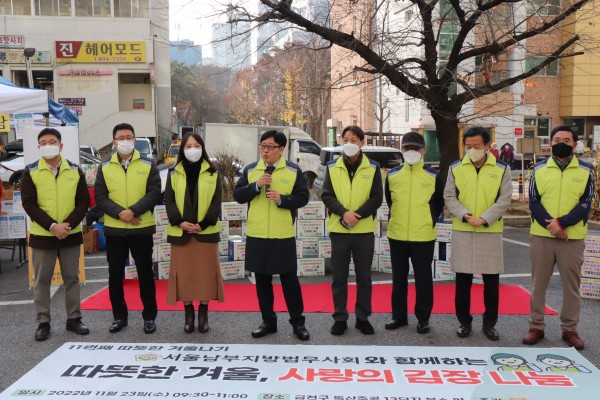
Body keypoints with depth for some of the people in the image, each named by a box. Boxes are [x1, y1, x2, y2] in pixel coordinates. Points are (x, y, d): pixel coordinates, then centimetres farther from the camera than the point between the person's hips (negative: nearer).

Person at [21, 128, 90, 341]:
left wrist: (69, 224, -14)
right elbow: (29, 204, -7)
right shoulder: (31, 172, -1)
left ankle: (73, 319, 20)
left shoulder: (75, 171, 4)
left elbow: (83, 201, 1)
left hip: (71, 234, 2)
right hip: (42, 235, -1)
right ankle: (43, 323, 15)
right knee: (42, 280, 5)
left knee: (72, 278, 9)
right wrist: (52, 226, -18)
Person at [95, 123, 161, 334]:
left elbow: (154, 193, -7)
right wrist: (120, 213, -17)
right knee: (115, 275, 9)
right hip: (114, 230, 2)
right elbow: (100, 198, -1)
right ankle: (119, 316, 23)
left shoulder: (148, 165, 2)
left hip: (142, 229, -2)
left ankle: (149, 316, 16)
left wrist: (133, 210, -19)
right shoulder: (104, 168, 7)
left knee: (145, 273, 5)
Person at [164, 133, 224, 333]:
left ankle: (203, 312, 14)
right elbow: (169, 200, 2)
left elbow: (216, 202, -1)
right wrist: (180, 222, -14)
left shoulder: (212, 174, 4)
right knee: (184, 271, 3)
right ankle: (188, 312, 14)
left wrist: (203, 224, -13)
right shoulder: (174, 173, 8)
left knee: (206, 271, 2)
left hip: (206, 231, -1)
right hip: (181, 232, 1)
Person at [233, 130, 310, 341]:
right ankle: (268, 321, 24)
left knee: (289, 279, 4)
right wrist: (256, 185, -14)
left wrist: (282, 199, -18)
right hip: (256, 235, 3)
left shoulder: (293, 171, 0)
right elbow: (238, 195, 1)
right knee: (262, 280, 11)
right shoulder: (250, 170, 6)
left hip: (283, 236, -3)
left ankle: (298, 322, 16)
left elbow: (303, 197, -3)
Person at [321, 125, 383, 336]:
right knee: (339, 277, 6)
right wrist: (344, 212, -17)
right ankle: (340, 318, 16)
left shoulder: (373, 168, 3)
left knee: (363, 276, 8)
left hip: (364, 230, 0)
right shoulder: (332, 167, 5)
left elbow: (377, 198, -3)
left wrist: (357, 214, -15)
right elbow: (326, 195, -2)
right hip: (339, 229, 1)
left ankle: (363, 318, 19)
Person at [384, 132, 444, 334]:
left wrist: (428, 222, 7)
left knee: (423, 279, 5)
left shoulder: (433, 176, -1)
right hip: (397, 236, 2)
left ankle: (423, 317, 18)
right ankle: (398, 315, 23)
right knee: (398, 278, 12)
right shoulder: (392, 175, 3)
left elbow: (438, 204, 10)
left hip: (424, 237, -2)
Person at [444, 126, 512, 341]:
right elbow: (449, 197, 2)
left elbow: (504, 199, -3)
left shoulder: (502, 169, 1)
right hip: (462, 231, 1)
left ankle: (489, 323, 20)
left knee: (491, 280, 6)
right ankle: (464, 321, 19)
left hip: (491, 231, -1)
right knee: (463, 279, 6)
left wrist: (485, 218, -16)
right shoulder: (455, 168, 4)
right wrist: (464, 214, -14)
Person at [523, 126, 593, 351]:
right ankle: (536, 327, 17)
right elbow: (533, 201, 0)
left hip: (573, 237, 0)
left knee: (571, 284, 7)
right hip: (541, 235, 1)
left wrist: (561, 223, -17)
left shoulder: (585, 171, 4)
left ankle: (570, 329, 19)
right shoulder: (539, 169, 7)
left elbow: (586, 204, -4)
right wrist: (550, 225, -15)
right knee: (538, 283, 6)